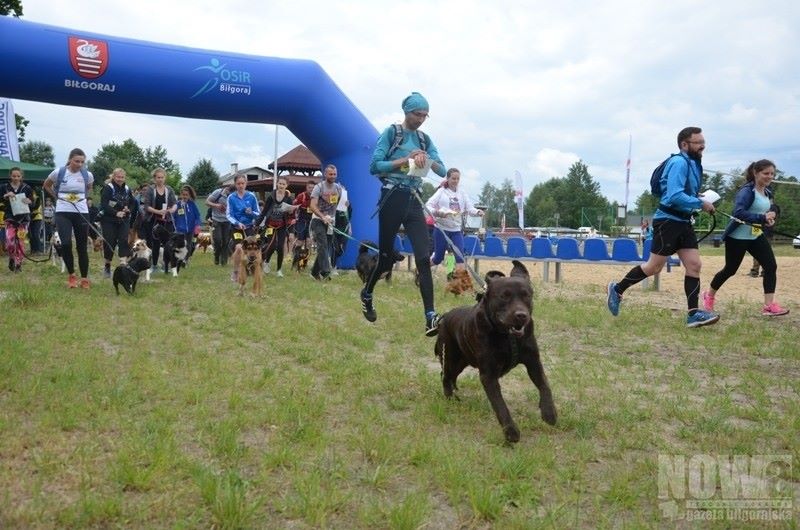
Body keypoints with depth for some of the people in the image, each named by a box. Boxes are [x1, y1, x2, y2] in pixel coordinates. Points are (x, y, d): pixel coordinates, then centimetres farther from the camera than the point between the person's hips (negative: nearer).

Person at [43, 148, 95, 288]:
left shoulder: (88, 175, -2)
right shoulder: (58, 172, -5)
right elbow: (46, 186, 14)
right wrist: (57, 197, 8)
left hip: (82, 213, 1)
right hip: (63, 212, -1)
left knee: (82, 247, 3)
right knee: (66, 244, -13)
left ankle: (84, 279, 13)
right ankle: (71, 275, 7)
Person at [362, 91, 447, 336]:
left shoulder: (425, 140, 13)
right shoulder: (391, 133, -1)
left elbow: (443, 171, 7)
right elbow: (374, 166, -10)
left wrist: (428, 161, -14)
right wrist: (404, 160, -17)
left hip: (414, 201, 4)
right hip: (392, 199, -4)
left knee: (424, 257, -9)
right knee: (386, 255, 7)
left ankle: (430, 317, -14)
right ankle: (367, 294, 36)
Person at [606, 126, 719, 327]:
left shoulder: (693, 163, 15)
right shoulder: (679, 163, -14)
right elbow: (675, 195, -25)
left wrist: (698, 199, 8)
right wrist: (700, 203, -17)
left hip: (684, 222, 9)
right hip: (668, 221, -9)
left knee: (694, 265, 0)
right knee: (654, 267, -3)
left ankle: (693, 314, 0)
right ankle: (617, 289, 14)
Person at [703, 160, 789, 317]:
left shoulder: (767, 193, 7)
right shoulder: (747, 191, -19)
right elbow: (738, 212, -33)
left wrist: (770, 219, 0)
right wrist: (762, 218, -40)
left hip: (756, 236, 8)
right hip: (737, 237, -8)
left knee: (771, 266, -7)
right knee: (730, 270, 5)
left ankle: (768, 306, -5)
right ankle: (709, 295, 29)